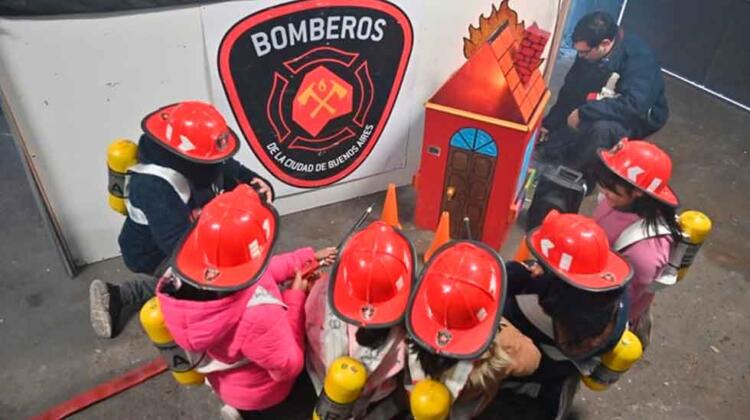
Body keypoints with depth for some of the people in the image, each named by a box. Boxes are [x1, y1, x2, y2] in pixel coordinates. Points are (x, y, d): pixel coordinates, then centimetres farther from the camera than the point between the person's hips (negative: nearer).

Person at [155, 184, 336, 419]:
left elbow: (261, 271, -8)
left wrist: (306, 258, -5)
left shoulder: (180, 275, -24)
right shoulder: (258, 311, -46)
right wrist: (296, 299, -23)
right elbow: (288, 367, -26)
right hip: (259, 393, -6)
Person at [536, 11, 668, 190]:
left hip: (639, 117, -6)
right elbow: (570, 89, -1)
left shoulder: (639, 58, -31)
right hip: (598, 111, 6)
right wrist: (549, 123, 0)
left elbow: (633, 105, -43)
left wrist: (583, 112, -39)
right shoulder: (590, 50, -12)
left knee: (602, 129, -40)